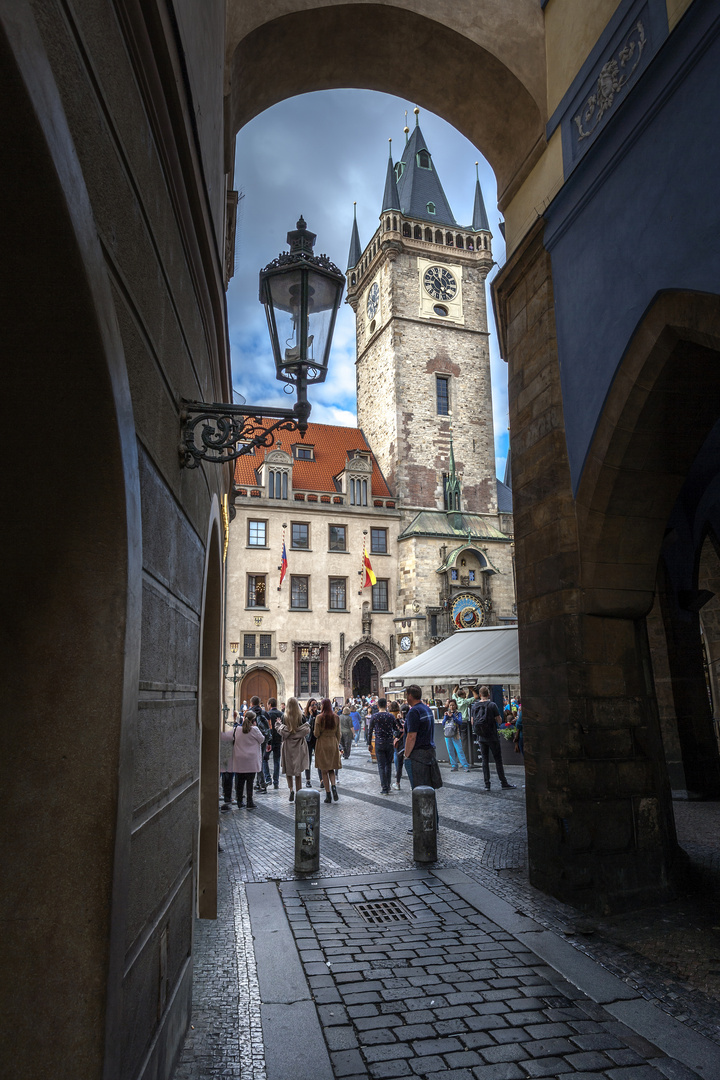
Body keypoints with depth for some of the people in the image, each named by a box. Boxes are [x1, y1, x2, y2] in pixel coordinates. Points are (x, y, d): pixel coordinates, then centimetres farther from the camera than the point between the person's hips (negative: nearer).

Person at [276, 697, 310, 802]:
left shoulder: (284, 718, -8)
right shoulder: (302, 717, -7)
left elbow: (282, 732, -9)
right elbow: (306, 731, -6)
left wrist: (278, 724, 7)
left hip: (287, 746, -1)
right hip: (299, 746, 1)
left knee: (288, 770, 11)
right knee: (298, 771, 9)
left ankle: (291, 789, -6)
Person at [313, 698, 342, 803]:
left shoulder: (319, 717, -11)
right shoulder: (336, 717, 1)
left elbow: (316, 733, -11)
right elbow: (338, 733, 5)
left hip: (322, 743, -3)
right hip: (333, 743, 3)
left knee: (324, 771, 6)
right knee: (331, 769, 16)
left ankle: (328, 795, 4)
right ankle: (333, 785, -11)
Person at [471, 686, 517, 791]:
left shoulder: (475, 706, 1)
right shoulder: (492, 705, -13)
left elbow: (472, 721, 5)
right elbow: (499, 719, -9)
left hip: (481, 737, 4)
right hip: (492, 737, -4)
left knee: (485, 760, 10)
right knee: (498, 759, 6)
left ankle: (487, 784, 9)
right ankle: (503, 782, 12)